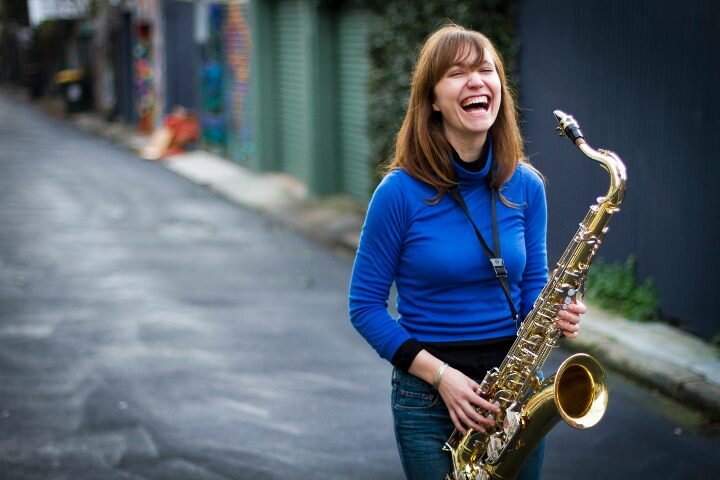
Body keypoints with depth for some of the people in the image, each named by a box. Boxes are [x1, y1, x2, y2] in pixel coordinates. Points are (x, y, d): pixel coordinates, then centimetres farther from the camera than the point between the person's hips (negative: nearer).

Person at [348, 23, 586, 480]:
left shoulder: (525, 186, -1)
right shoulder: (401, 191, -12)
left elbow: (532, 287, 8)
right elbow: (365, 305, -8)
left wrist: (555, 313, -15)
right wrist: (440, 375, -17)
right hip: (428, 395, -3)